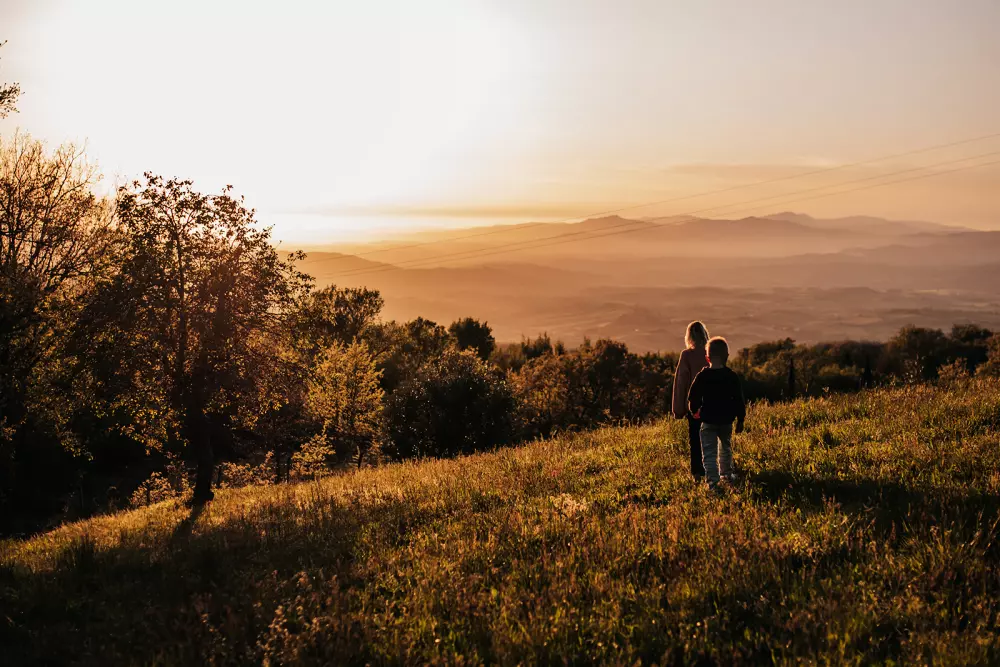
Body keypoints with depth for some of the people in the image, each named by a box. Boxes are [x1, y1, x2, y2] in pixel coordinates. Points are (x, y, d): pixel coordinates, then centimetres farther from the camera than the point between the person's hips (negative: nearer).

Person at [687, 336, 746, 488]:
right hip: (726, 421, 2)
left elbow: (693, 398, -3)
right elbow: (739, 400, -2)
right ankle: (727, 474, 37)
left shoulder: (702, 376, -9)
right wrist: (740, 420, 9)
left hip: (708, 421, -2)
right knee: (726, 448, 24)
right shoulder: (732, 377, -5)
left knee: (709, 452, 0)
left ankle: (712, 479, -12)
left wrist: (694, 410, 19)